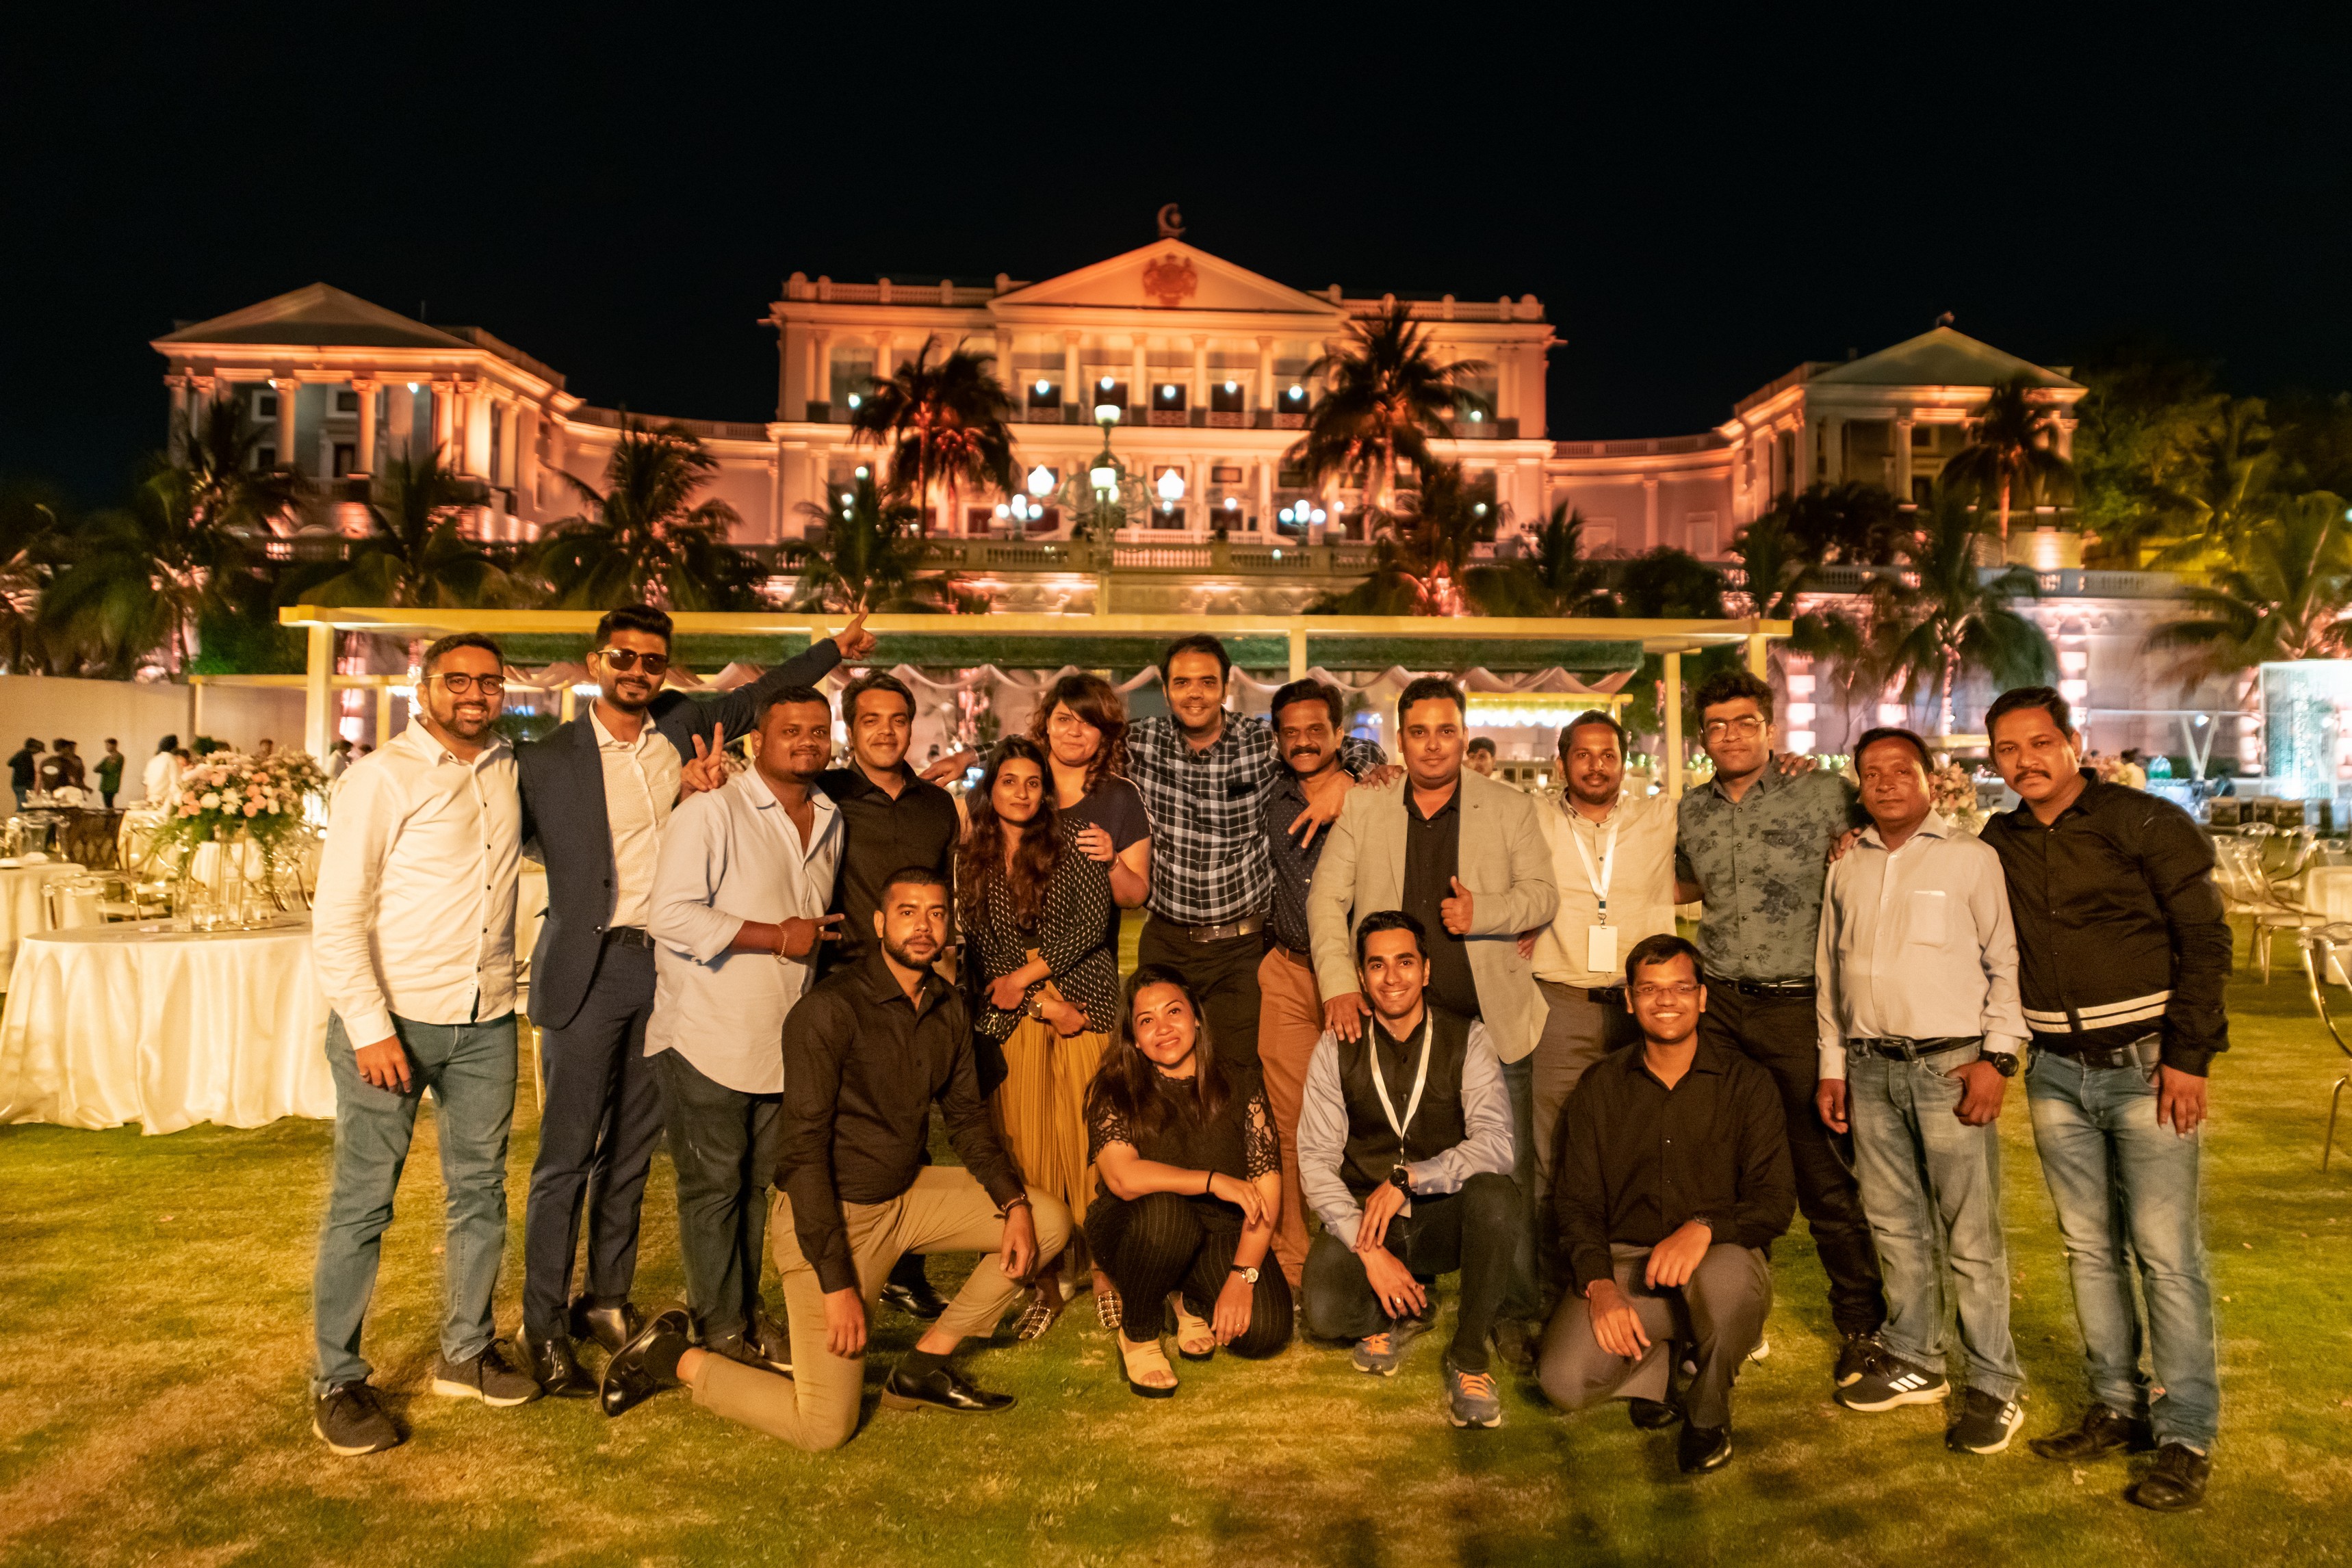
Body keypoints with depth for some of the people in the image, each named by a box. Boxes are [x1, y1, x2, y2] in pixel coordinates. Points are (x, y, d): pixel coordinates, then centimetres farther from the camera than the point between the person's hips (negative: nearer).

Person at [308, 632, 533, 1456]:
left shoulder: (513, 773, 7)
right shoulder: (384, 778, -7)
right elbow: (337, 918, -9)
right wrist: (370, 1028, -17)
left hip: (486, 1021, 5)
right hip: (394, 1020, -5)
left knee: (479, 1191, 13)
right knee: (362, 1201, 2)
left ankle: (466, 1353, 27)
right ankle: (336, 1381, 16)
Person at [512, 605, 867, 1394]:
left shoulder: (680, 725, 8)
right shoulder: (547, 758, -3)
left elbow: (754, 698, 23)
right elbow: (517, 842, 2)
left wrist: (835, 648, 26)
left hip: (665, 964, 4)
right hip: (589, 967, -4)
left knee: (633, 1145, 12)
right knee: (567, 1152, -2)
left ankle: (609, 1299, 26)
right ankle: (543, 1324, 10)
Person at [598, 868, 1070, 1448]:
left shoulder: (948, 1008, 3)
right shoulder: (830, 1010, -20)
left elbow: (967, 1114, 13)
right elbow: (804, 1149, -22)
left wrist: (1014, 1202, -3)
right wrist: (837, 1282, -23)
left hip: (908, 1194, 7)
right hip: (833, 1215, -7)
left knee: (1050, 1221, 1)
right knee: (823, 1429, -9)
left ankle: (923, 1366, 9)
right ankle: (672, 1357, 12)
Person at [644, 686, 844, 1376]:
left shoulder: (830, 821, 12)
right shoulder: (711, 810, -12)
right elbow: (671, 915, -20)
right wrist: (777, 937, -18)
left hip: (782, 1041, 7)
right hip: (707, 1039, -6)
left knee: (755, 1184, 16)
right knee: (712, 1187, 3)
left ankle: (748, 1313, 28)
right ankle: (721, 1331, 16)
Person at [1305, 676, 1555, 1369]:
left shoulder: (1511, 808, 7)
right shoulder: (1362, 809, 7)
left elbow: (1543, 894, 4)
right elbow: (1326, 897, 4)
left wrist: (1484, 912, -16)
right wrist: (1337, 983, -9)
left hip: (1492, 1020, -1)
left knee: (1509, 1172, 0)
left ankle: (1515, 1313, 13)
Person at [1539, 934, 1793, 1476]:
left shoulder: (1747, 1083, 2)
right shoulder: (1601, 1087, 7)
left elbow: (1776, 1200, -6)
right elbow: (1575, 1202, 4)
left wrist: (1705, 1227, -26)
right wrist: (1599, 1283, -15)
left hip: (1722, 1255, -1)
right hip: (1624, 1263, 1)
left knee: (1725, 1276, -39)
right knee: (1564, 1382, -24)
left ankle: (1708, 1416, -6)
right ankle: (1659, 1359, 12)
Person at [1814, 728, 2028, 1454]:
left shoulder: (1970, 857, 0)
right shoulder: (1847, 868, 13)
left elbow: (2006, 963, -2)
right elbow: (1829, 971, 17)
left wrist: (1998, 1057, -9)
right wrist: (1832, 1066, 14)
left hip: (1950, 1065, -5)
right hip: (1871, 1068, 5)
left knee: (1971, 1236, -2)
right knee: (1896, 1225, 13)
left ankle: (1994, 1385, 9)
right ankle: (1912, 1360, 26)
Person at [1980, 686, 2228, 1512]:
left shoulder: (2147, 822, -7)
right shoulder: (1999, 843, 7)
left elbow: (2204, 939, -8)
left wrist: (2188, 1056, -13)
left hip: (2145, 1063, -5)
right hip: (2057, 1072, 5)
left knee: (2165, 1252, -3)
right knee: (2090, 1248, 12)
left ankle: (2186, 1435, 7)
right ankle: (2117, 1407, 24)